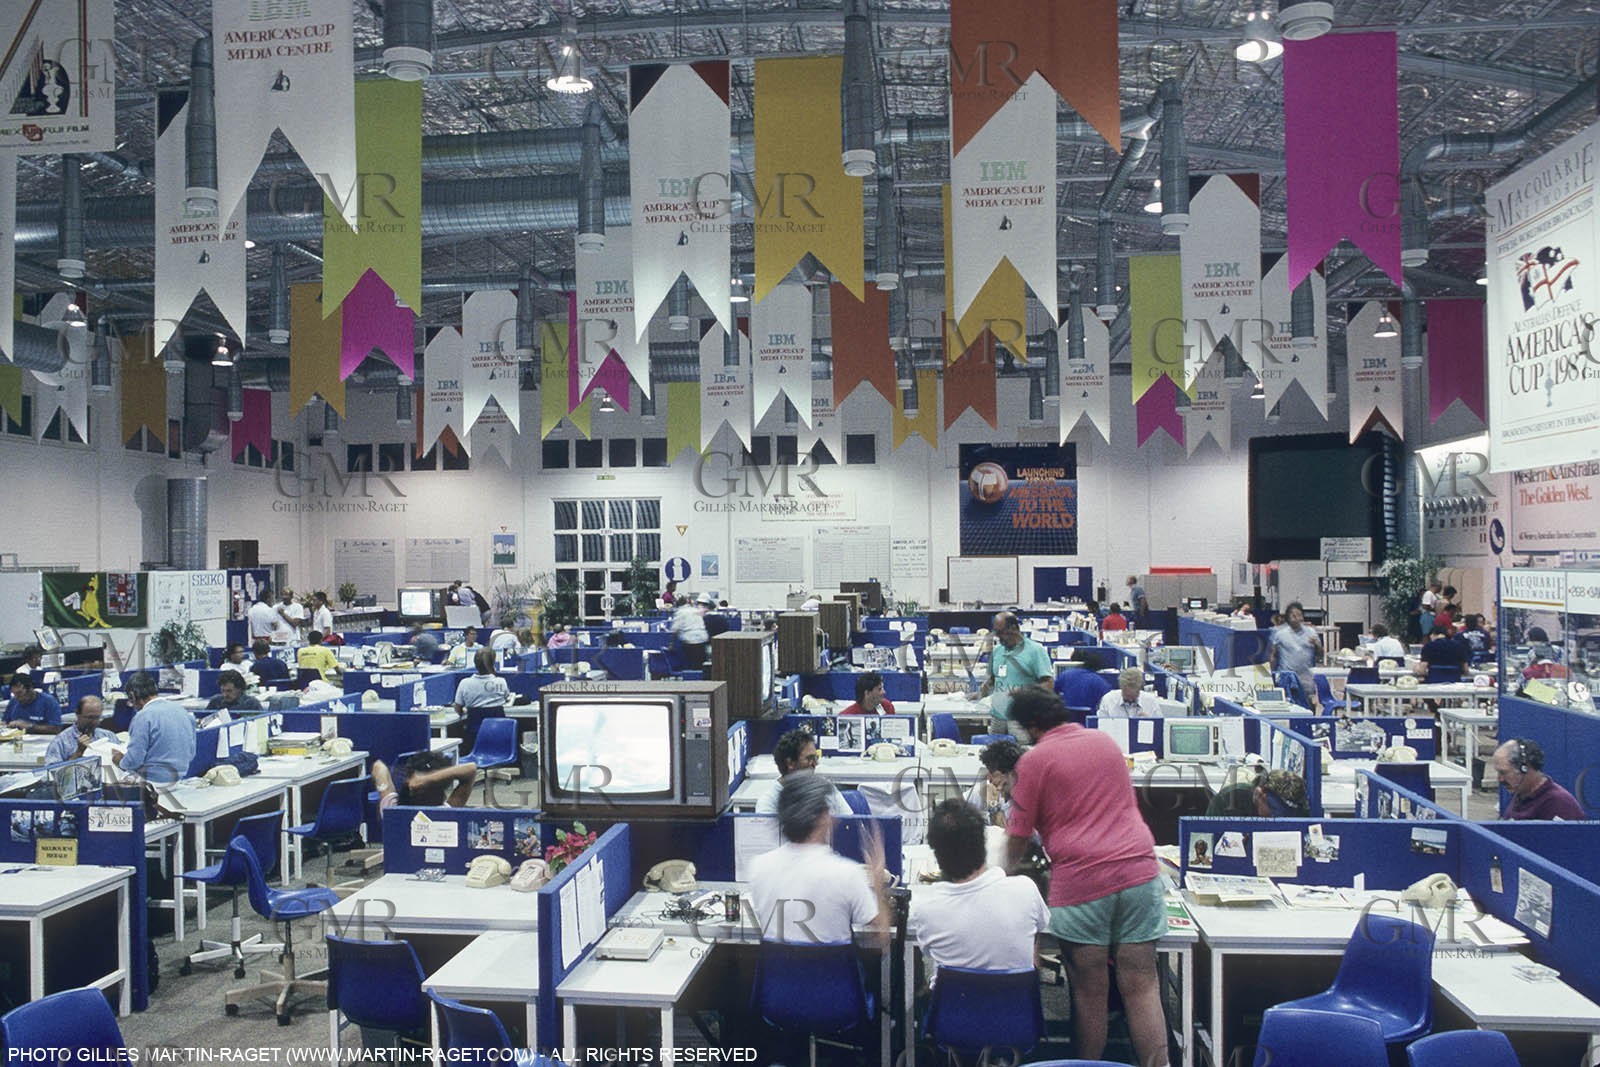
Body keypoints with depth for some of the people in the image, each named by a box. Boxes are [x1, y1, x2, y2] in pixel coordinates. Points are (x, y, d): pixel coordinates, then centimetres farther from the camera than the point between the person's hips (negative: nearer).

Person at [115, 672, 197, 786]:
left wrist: (120, 761, 6)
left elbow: (133, 760, -14)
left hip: (154, 779, -7)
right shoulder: (181, 709, 7)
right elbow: (191, 754, 11)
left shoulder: (143, 717, -14)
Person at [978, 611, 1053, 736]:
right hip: (997, 717, 5)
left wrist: (1025, 692, -23)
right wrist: (981, 693, 5)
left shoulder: (1035, 651, -4)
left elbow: (1049, 685, -8)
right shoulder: (997, 650, 15)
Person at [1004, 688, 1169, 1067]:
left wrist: (1008, 871, 22)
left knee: (1090, 993, 4)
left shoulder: (1034, 759, -1)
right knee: (1142, 986, 5)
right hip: (1139, 869, 4)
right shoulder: (1105, 741, 15)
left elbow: (1019, 835, 4)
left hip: (1081, 880, -4)